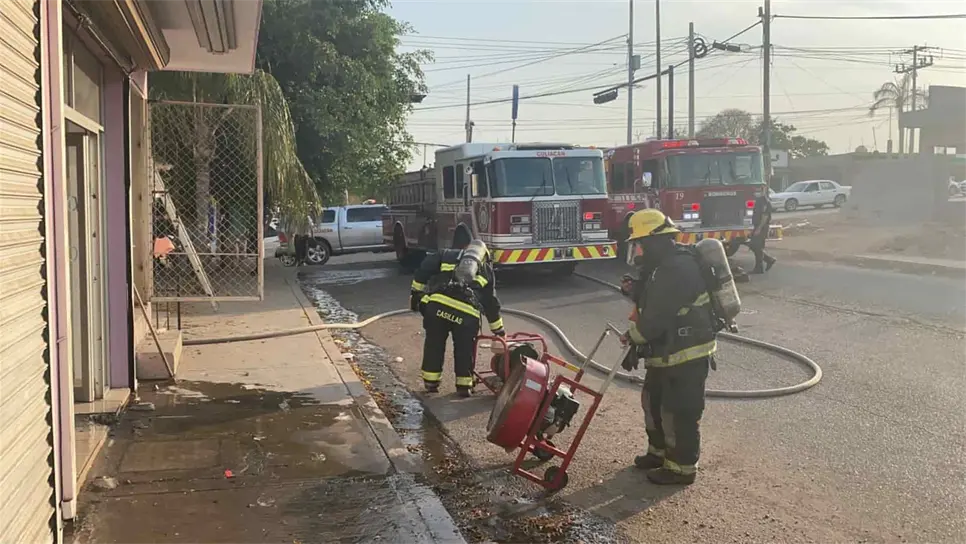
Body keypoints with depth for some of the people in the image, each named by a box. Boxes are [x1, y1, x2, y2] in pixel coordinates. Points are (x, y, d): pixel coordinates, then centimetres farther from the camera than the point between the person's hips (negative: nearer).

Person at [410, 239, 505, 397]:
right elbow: (491, 303, 28)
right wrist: (498, 329, 36)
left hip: (437, 304, 0)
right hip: (467, 313, 0)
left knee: (434, 344, 18)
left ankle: (431, 382, 26)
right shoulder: (486, 270, 27)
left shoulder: (448, 255, 26)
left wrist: (416, 292, 16)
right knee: (464, 349, 19)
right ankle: (464, 385, 22)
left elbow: (424, 269, 12)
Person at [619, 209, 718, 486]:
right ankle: (660, 451, 37)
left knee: (679, 411, 0)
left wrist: (632, 337, -10)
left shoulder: (677, 268, -24)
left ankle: (682, 466, 13)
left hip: (687, 354, -11)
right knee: (654, 401, 22)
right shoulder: (665, 265, 11)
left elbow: (657, 317, -26)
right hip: (667, 352, 11)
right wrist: (635, 290, 2)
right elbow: (654, 303, 20)